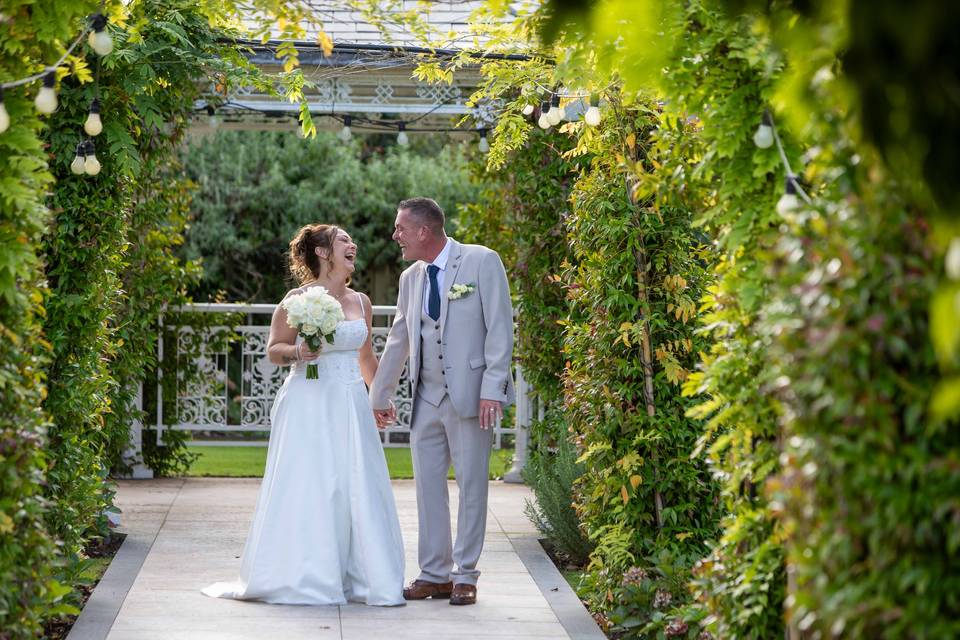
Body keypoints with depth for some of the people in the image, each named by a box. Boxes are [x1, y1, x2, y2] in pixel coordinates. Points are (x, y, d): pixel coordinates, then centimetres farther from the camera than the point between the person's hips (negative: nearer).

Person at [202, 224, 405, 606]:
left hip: (351, 405, 5)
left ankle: (359, 576, 7)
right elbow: (273, 349, 0)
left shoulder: (361, 302, 12)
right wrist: (296, 351, -20)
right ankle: (303, 578, 2)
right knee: (307, 488, -5)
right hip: (309, 405, -5)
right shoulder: (298, 300, -5)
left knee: (358, 488, 1)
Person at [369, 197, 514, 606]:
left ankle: (465, 576, 7)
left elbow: (500, 327, -9)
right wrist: (380, 396, 26)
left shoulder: (482, 262, -5)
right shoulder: (411, 278, 13)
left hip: (469, 395, -6)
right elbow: (397, 340, 22)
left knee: (471, 484, 0)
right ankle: (434, 574, 15)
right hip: (426, 398, 6)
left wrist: (493, 388, -16)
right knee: (427, 485, 7)